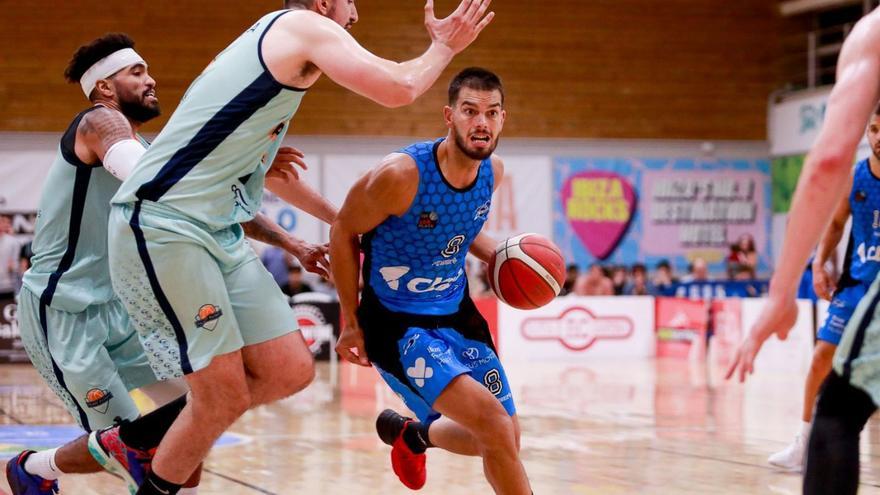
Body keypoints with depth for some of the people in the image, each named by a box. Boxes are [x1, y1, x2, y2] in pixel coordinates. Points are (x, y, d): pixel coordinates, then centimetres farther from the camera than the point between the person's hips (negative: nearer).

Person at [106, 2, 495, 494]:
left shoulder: (268, 44, 23)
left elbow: (261, 169, 37)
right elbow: (399, 88, -13)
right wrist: (444, 48, 7)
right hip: (163, 226, -10)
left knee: (290, 372, 6)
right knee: (226, 398, -7)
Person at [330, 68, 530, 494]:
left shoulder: (493, 171, -5)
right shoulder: (402, 174, -26)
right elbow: (344, 232, -11)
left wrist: (495, 256, -2)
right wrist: (351, 323, -7)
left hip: (457, 314, 7)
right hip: (398, 325, -7)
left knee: (502, 440, 15)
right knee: (492, 421, -25)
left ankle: (411, 433, 44)